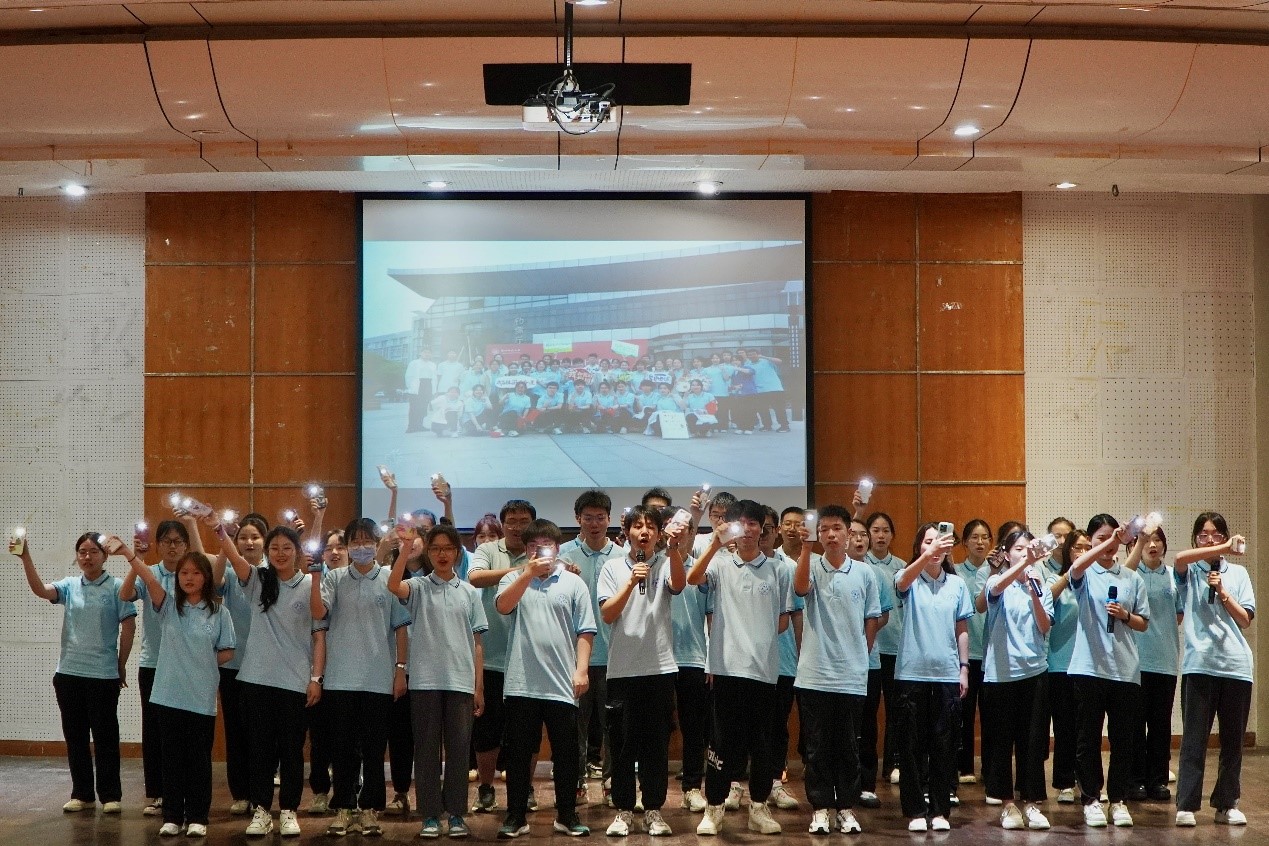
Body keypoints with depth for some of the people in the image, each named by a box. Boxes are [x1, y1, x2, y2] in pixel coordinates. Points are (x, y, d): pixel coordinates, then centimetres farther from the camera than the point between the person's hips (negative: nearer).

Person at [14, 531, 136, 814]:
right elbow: (40, 590, -13)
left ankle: (110, 795, 11)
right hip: (68, 673, 4)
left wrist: (121, 665, 1)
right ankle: (82, 794, 19)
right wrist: (25, 558, -26)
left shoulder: (117, 587, -5)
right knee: (75, 737, 10)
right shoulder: (69, 586, 5)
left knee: (105, 737, 3)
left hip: (103, 675, -4)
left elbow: (129, 627, -3)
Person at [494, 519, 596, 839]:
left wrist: (581, 669, -4)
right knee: (518, 752, 5)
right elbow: (503, 606, -13)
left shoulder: (573, 583, 7)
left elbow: (585, 632, 4)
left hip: (561, 684, 0)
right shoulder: (514, 579, 9)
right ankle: (516, 816, 14)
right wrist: (529, 572, -18)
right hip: (521, 684, 0)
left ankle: (567, 815, 17)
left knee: (565, 753, 6)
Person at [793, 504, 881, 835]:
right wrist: (805, 548, -32)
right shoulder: (812, 566, -1)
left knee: (848, 747, 8)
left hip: (851, 677, 1)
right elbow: (800, 588, -24)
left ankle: (846, 807, 17)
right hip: (814, 675, -1)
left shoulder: (864, 572, 4)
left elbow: (872, 619, 10)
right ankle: (820, 808, 12)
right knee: (817, 747, 4)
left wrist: (860, 656, 7)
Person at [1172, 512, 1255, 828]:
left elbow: (1245, 620, 6)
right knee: (1194, 737, -5)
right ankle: (1187, 805, -3)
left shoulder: (1238, 573, 13)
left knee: (1233, 739, 7)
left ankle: (1227, 804, 16)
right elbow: (1180, 558, -20)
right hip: (1199, 663, -3)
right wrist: (1225, 549, -21)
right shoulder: (1190, 571, 5)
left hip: (1236, 665, 3)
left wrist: (1222, 592, -7)